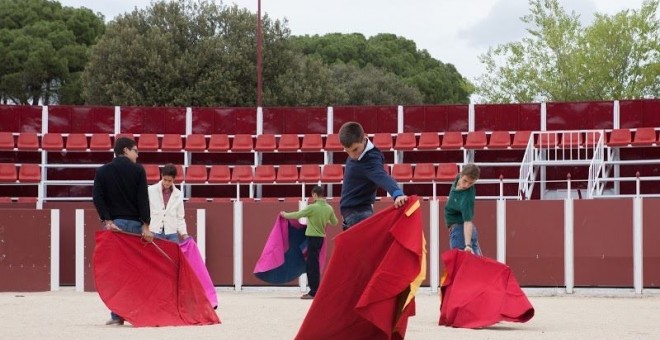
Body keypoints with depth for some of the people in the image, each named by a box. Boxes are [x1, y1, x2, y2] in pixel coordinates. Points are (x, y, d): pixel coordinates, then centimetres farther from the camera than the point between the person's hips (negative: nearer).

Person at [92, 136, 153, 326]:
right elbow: (143, 199, -7)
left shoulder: (102, 171, 7)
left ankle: (117, 315, -1)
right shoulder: (138, 170, 0)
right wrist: (145, 225, -9)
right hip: (134, 224, -2)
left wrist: (107, 221, -6)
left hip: (113, 223, 2)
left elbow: (97, 197, -4)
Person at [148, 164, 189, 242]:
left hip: (171, 234, 2)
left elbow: (180, 217, 12)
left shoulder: (178, 195, 7)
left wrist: (184, 234, 3)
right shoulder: (151, 191, 1)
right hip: (155, 233, -2)